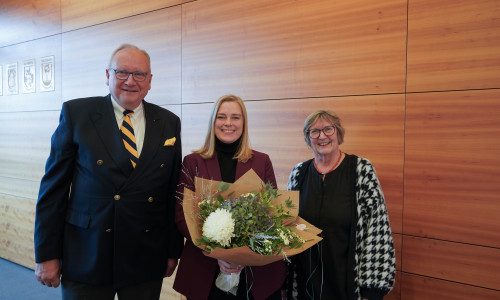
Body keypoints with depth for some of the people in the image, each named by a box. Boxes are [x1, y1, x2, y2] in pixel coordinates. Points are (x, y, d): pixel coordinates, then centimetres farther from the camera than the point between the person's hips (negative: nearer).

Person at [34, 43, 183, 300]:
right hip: (85, 260, -1)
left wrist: (173, 250, 6)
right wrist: (47, 254, -3)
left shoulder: (169, 123, 3)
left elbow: (173, 190, 5)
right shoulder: (76, 113, -3)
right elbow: (54, 186, -2)